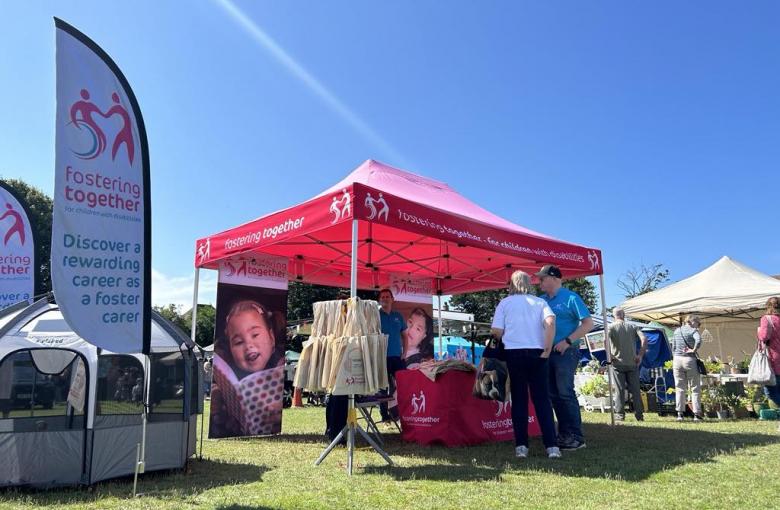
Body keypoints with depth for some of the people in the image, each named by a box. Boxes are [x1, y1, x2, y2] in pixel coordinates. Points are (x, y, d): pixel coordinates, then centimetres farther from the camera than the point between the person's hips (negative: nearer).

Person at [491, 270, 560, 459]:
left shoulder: (505, 303, 5)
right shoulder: (539, 302, 8)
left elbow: (496, 331, -3)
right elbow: (550, 322, -11)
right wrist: (547, 349, -7)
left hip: (514, 353, -1)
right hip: (537, 353, 1)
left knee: (519, 399, 6)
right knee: (542, 399, 5)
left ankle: (521, 445, 4)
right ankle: (552, 445, -1)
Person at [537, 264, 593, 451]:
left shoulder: (570, 298, -6)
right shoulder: (542, 300, 12)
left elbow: (588, 324, -12)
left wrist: (567, 341, -18)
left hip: (566, 352, -7)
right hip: (547, 352, 7)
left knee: (565, 392, -9)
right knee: (554, 395, 9)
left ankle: (576, 437, -2)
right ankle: (564, 434, 19)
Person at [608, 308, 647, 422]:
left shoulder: (611, 327, -1)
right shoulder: (633, 327, 7)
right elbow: (644, 339, -7)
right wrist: (641, 355, -3)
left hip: (618, 362, -2)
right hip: (632, 363, 2)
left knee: (620, 390, 2)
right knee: (635, 390, 7)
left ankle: (620, 414, 3)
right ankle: (639, 415, 9)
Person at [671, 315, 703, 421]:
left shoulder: (677, 331, 12)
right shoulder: (693, 330, -5)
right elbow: (698, 340, -25)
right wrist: (694, 350, -13)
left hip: (677, 360, 4)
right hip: (690, 360, -4)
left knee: (680, 388, 9)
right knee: (695, 388, 5)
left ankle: (680, 413, 6)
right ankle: (697, 414, 4)